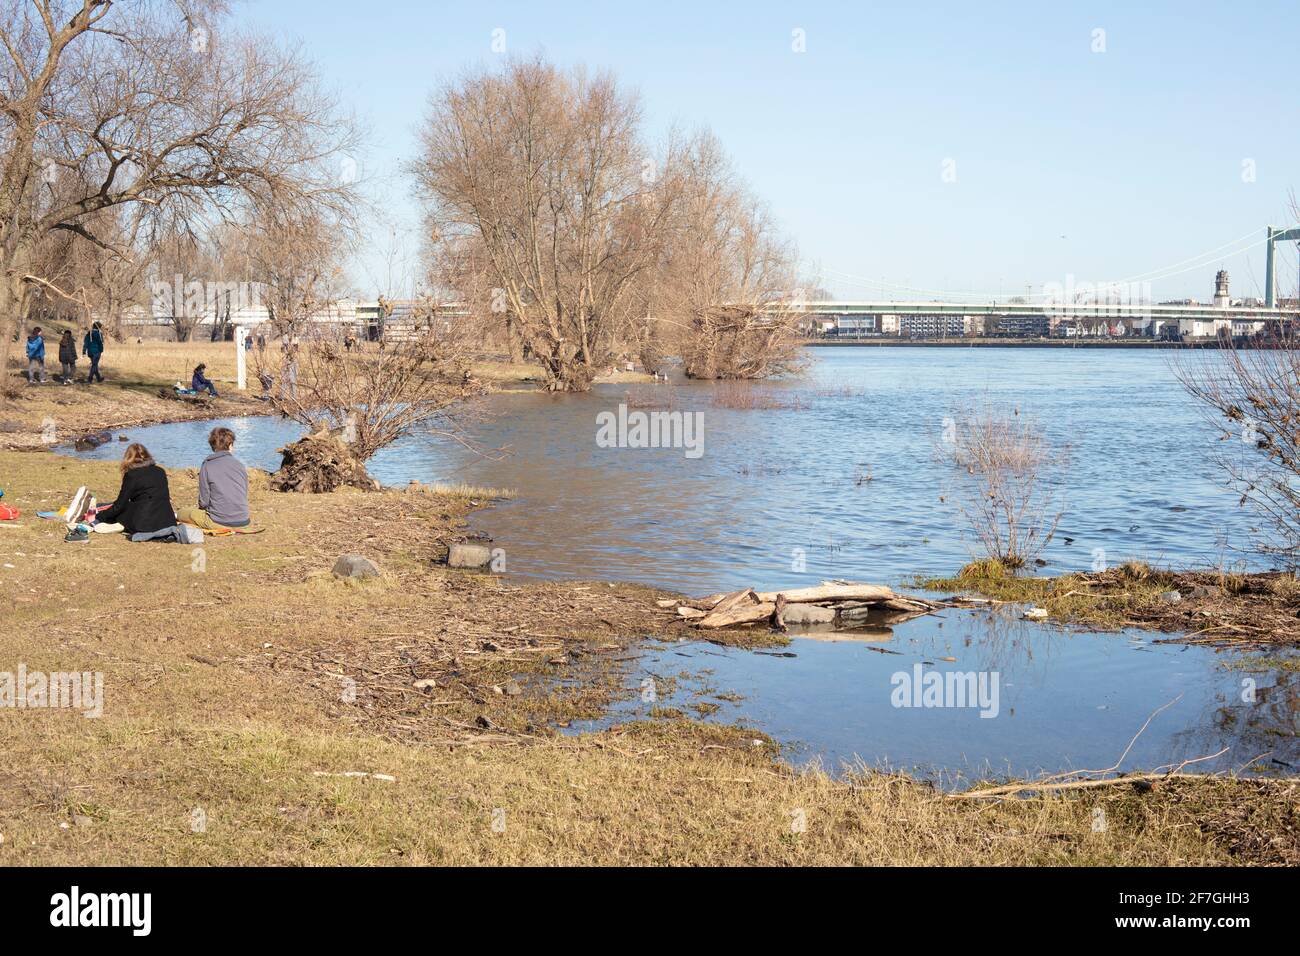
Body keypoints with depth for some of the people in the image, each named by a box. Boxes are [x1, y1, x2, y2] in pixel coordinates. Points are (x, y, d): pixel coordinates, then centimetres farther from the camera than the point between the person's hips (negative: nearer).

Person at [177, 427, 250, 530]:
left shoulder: (207, 466, -8)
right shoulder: (240, 465, 4)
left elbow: (203, 502, -7)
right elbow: (245, 496, 10)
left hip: (220, 522, -5)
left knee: (181, 512, 15)